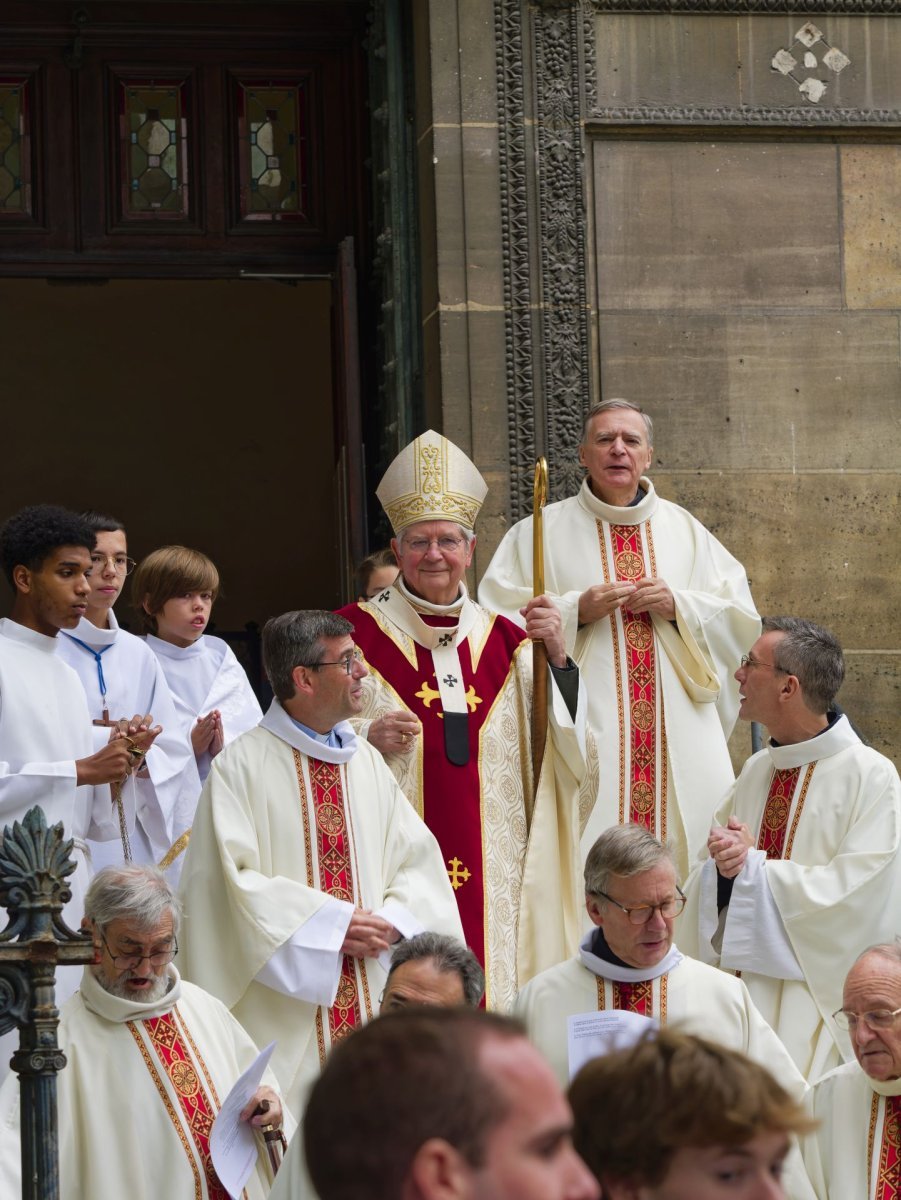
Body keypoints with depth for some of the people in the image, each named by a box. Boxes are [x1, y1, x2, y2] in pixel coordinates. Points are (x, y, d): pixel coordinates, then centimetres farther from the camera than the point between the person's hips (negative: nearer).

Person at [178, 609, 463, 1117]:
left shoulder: (366, 761, 14)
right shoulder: (243, 765, -5)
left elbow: (418, 860, 11)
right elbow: (237, 879, -12)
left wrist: (391, 921, -9)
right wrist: (331, 925, -15)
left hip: (375, 996, 5)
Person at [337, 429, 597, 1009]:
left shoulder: (503, 640, 12)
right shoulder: (356, 634, 4)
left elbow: (564, 748, 4)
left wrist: (556, 656, -9)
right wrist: (368, 739, -15)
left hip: (492, 874, 3)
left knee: (491, 985, -1)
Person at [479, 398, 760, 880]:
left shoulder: (684, 530, 15)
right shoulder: (541, 532, 8)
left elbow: (741, 619, 12)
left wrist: (680, 607, -5)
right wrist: (574, 611, -11)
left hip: (679, 738, 3)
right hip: (586, 734, -3)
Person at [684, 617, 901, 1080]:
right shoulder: (756, 771, 13)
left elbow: (851, 895, -17)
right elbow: (704, 883, 14)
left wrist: (750, 867, -12)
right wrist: (722, 870, -10)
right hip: (745, 991, 6)